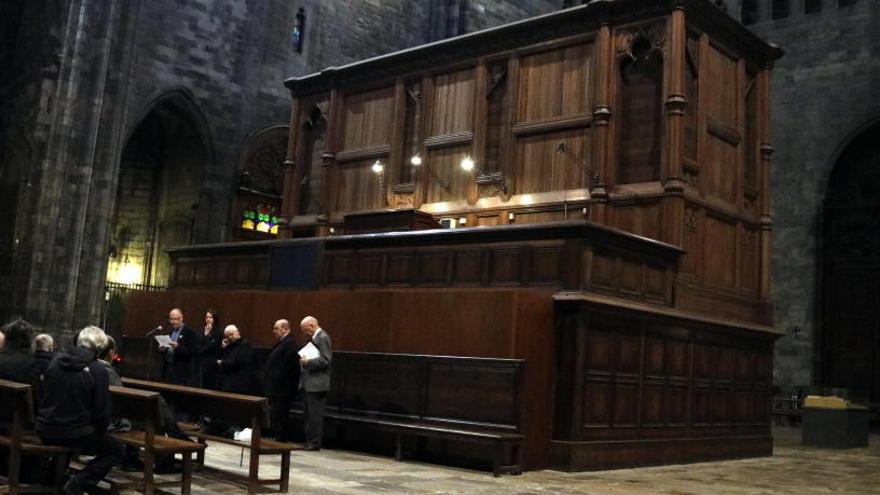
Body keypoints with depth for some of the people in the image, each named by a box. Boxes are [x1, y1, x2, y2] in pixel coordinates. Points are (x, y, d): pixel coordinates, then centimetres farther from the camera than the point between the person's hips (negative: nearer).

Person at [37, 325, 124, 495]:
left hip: (45, 430, 6)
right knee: (117, 449, 13)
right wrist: (98, 434, 7)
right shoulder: (98, 371, -14)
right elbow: (102, 411, -12)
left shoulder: (56, 361, 1)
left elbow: (45, 396, 15)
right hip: (74, 434, -6)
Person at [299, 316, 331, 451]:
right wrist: (304, 361, 5)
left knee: (315, 415, -4)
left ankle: (315, 443, 2)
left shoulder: (323, 337, -12)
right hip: (309, 384, 10)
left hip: (317, 384, -10)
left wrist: (308, 362, -16)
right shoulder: (314, 338, 17)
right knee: (308, 414, 12)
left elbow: (325, 360, -20)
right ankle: (309, 441, 19)